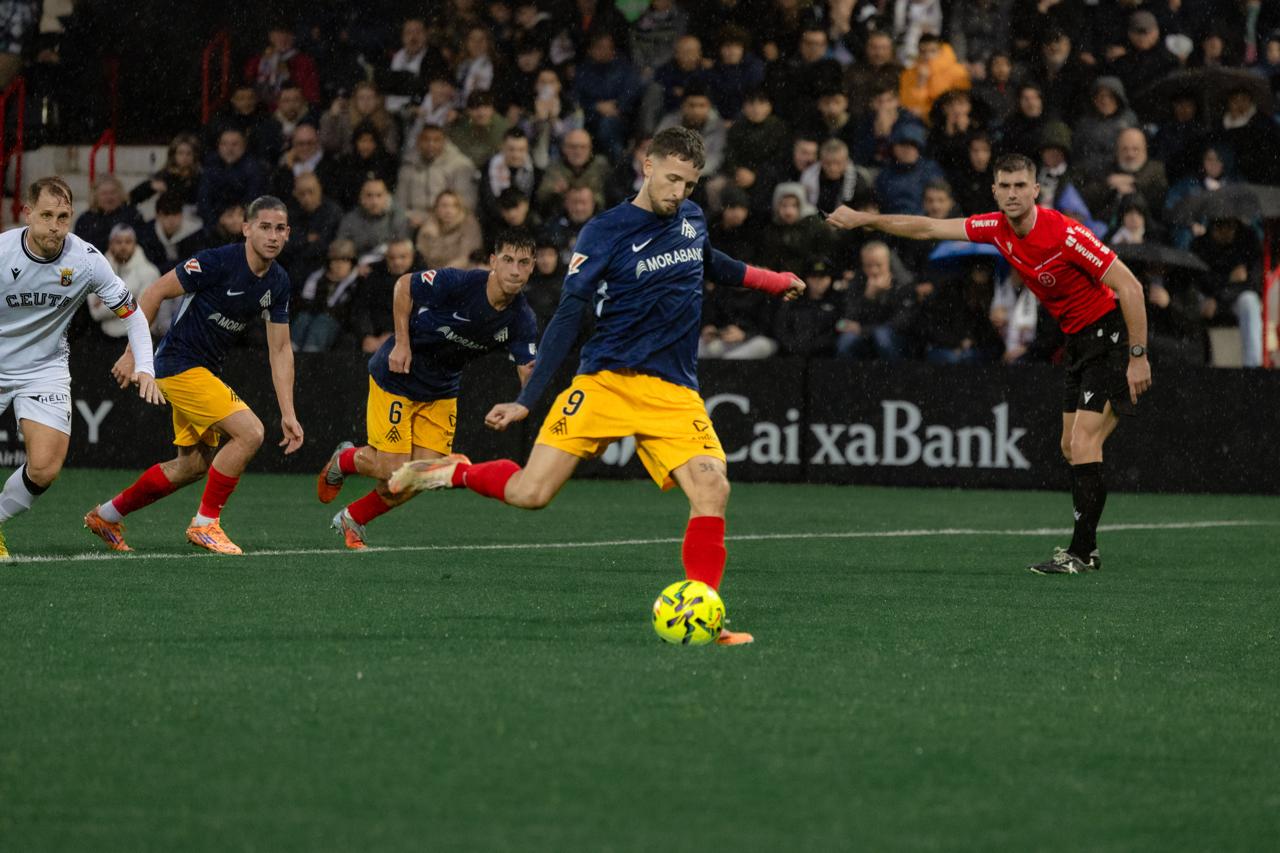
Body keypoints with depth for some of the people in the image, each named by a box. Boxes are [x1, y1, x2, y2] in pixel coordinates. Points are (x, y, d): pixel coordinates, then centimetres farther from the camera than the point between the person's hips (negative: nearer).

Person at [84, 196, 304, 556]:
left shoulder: (278, 283, 1)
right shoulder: (217, 261, -21)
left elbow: (280, 350, 6)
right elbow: (154, 293, -15)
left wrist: (288, 413, 1)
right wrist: (133, 352, -15)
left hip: (206, 371, 9)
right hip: (179, 363, -9)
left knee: (193, 465, 16)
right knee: (249, 432, -20)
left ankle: (107, 514, 31)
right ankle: (205, 523, -7)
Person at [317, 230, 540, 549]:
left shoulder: (521, 320, -14)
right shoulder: (457, 283, -27)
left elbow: (529, 374, -16)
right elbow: (404, 285, -12)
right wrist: (401, 342, -15)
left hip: (442, 391, 5)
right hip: (396, 378, -5)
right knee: (393, 470, -9)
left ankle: (354, 519, 20)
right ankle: (345, 459, 26)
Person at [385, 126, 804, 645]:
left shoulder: (692, 219, 9)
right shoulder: (606, 231, -7)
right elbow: (568, 316, -10)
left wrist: (769, 281, 36)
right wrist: (527, 400, -14)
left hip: (674, 392, 4)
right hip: (604, 383, -4)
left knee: (712, 489, -20)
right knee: (529, 494, -12)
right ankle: (453, 473, 19)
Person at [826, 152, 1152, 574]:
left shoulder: (1066, 234, -24)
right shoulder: (998, 228, -1)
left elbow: (1130, 287, -23)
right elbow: (930, 228, 10)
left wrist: (1138, 357, -24)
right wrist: (865, 219, 8)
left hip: (1110, 337, -9)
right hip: (1079, 342, 9)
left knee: (1082, 443, -14)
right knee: (1071, 448, 12)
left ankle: (1081, 552, -13)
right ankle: (1086, 547, 19)